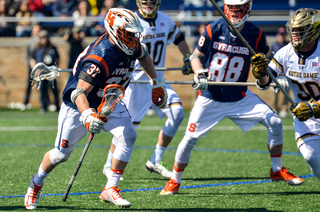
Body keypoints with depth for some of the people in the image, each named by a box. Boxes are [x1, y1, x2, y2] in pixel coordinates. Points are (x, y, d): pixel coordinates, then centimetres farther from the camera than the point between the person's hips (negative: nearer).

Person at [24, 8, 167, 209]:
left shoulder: (132, 45, -13)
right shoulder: (100, 58, -37)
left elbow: (144, 55, 14)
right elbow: (79, 93, -39)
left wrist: (157, 83, 17)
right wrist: (87, 116, -56)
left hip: (108, 102, 6)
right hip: (79, 106, -6)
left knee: (128, 135, -19)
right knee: (62, 153, 7)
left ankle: (110, 189, -12)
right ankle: (37, 183, 37)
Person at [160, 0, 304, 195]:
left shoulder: (255, 34, -6)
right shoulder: (213, 30, -11)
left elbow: (268, 57, 11)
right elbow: (196, 56, -1)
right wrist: (199, 75, -20)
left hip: (239, 97, 2)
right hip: (210, 98, -2)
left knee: (274, 122, -11)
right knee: (190, 138, -7)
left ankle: (277, 170, 8)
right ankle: (174, 181, 14)